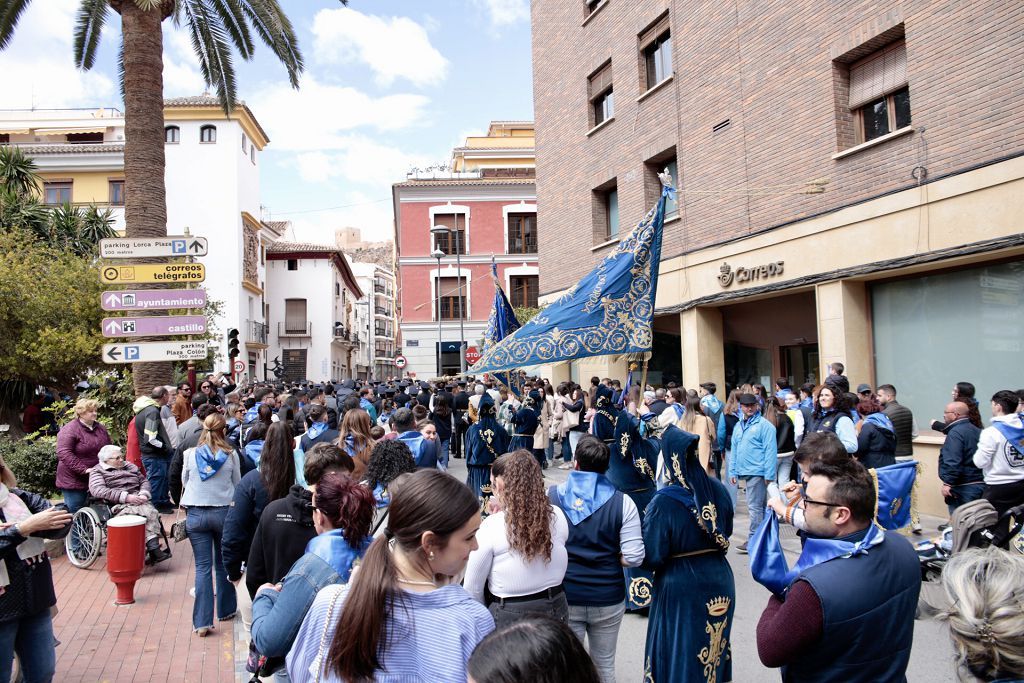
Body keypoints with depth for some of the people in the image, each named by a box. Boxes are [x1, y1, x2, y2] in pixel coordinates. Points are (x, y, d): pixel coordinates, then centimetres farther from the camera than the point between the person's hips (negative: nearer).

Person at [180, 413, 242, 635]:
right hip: (223, 512, 0)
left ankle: (202, 622, 1)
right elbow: (237, 484, 7)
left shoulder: (191, 454, -4)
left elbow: (184, 481, 11)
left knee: (202, 566, 3)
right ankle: (225, 610, 29)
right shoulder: (231, 455, -6)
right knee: (223, 564, 16)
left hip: (196, 514, 0)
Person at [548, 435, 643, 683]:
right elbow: (633, 558, -12)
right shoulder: (622, 502, -11)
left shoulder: (550, 496, -9)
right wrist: (607, 558, 5)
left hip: (563, 597, 0)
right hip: (608, 598, 0)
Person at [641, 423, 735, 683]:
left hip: (681, 588, -5)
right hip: (718, 581, 5)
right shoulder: (718, 490, -6)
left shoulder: (664, 501, -23)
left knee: (680, 654, 14)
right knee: (714, 648, 24)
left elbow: (652, 557, -20)